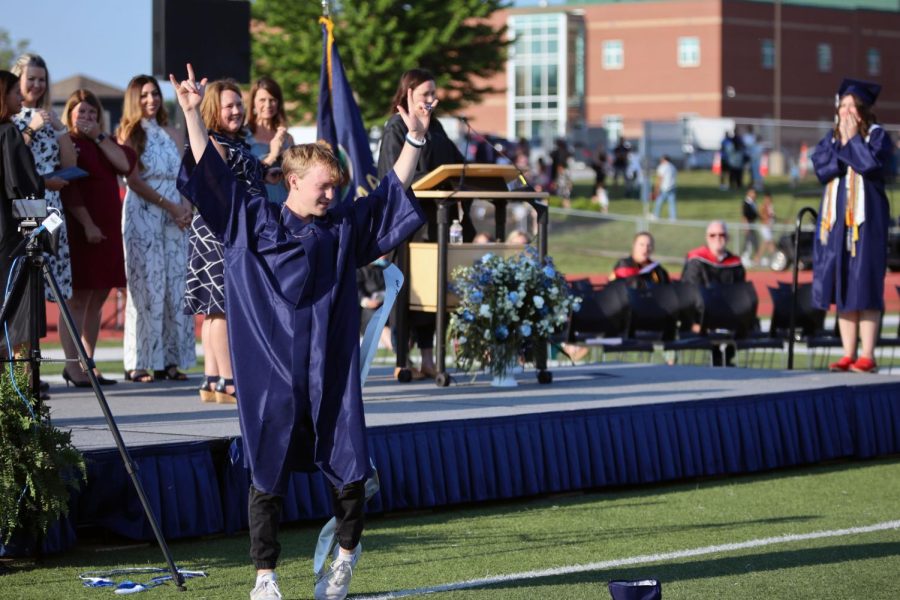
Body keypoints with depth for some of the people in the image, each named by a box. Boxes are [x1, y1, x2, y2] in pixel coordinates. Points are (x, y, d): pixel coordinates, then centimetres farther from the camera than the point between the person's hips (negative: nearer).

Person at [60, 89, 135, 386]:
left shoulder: (104, 143, 18)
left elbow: (126, 164, -2)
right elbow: (69, 189, -13)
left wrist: (99, 136, -6)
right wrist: (87, 225, -20)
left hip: (108, 230, 7)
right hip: (80, 229, -7)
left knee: (97, 298, 9)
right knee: (78, 298, -8)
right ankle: (72, 367, -8)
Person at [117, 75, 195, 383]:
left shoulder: (172, 135, 16)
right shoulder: (129, 134, 2)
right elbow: (134, 181, -6)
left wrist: (187, 205, -5)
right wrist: (170, 205, -12)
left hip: (175, 216, 5)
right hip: (142, 216, -5)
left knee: (175, 286, 0)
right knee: (146, 285, -8)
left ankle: (170, 360, 2)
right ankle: (139, 363, -6)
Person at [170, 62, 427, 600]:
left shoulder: (345, 227, 11)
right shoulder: (252, 218, 5)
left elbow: (395, 189, 14)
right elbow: (212, 172, 3)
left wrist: (416, 137, 7)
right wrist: (193, 113, -5)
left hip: (331, 373, 2)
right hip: (271, 371, -2)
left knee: (350, 469, 0)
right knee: (268, 474, 2)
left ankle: (347, 552, 25)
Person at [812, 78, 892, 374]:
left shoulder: (877, 135, 0)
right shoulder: (831, 137, 13)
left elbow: (870, 164, -17)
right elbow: (821, 167, -2)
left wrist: (852, 139, -8)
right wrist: (841, 142, -7)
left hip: (865, 219, -5)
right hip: (836, 219, 5)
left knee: (865, 283, -8)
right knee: (842, 287, 3)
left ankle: (867, 356, -8)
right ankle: (849, 354, 6)